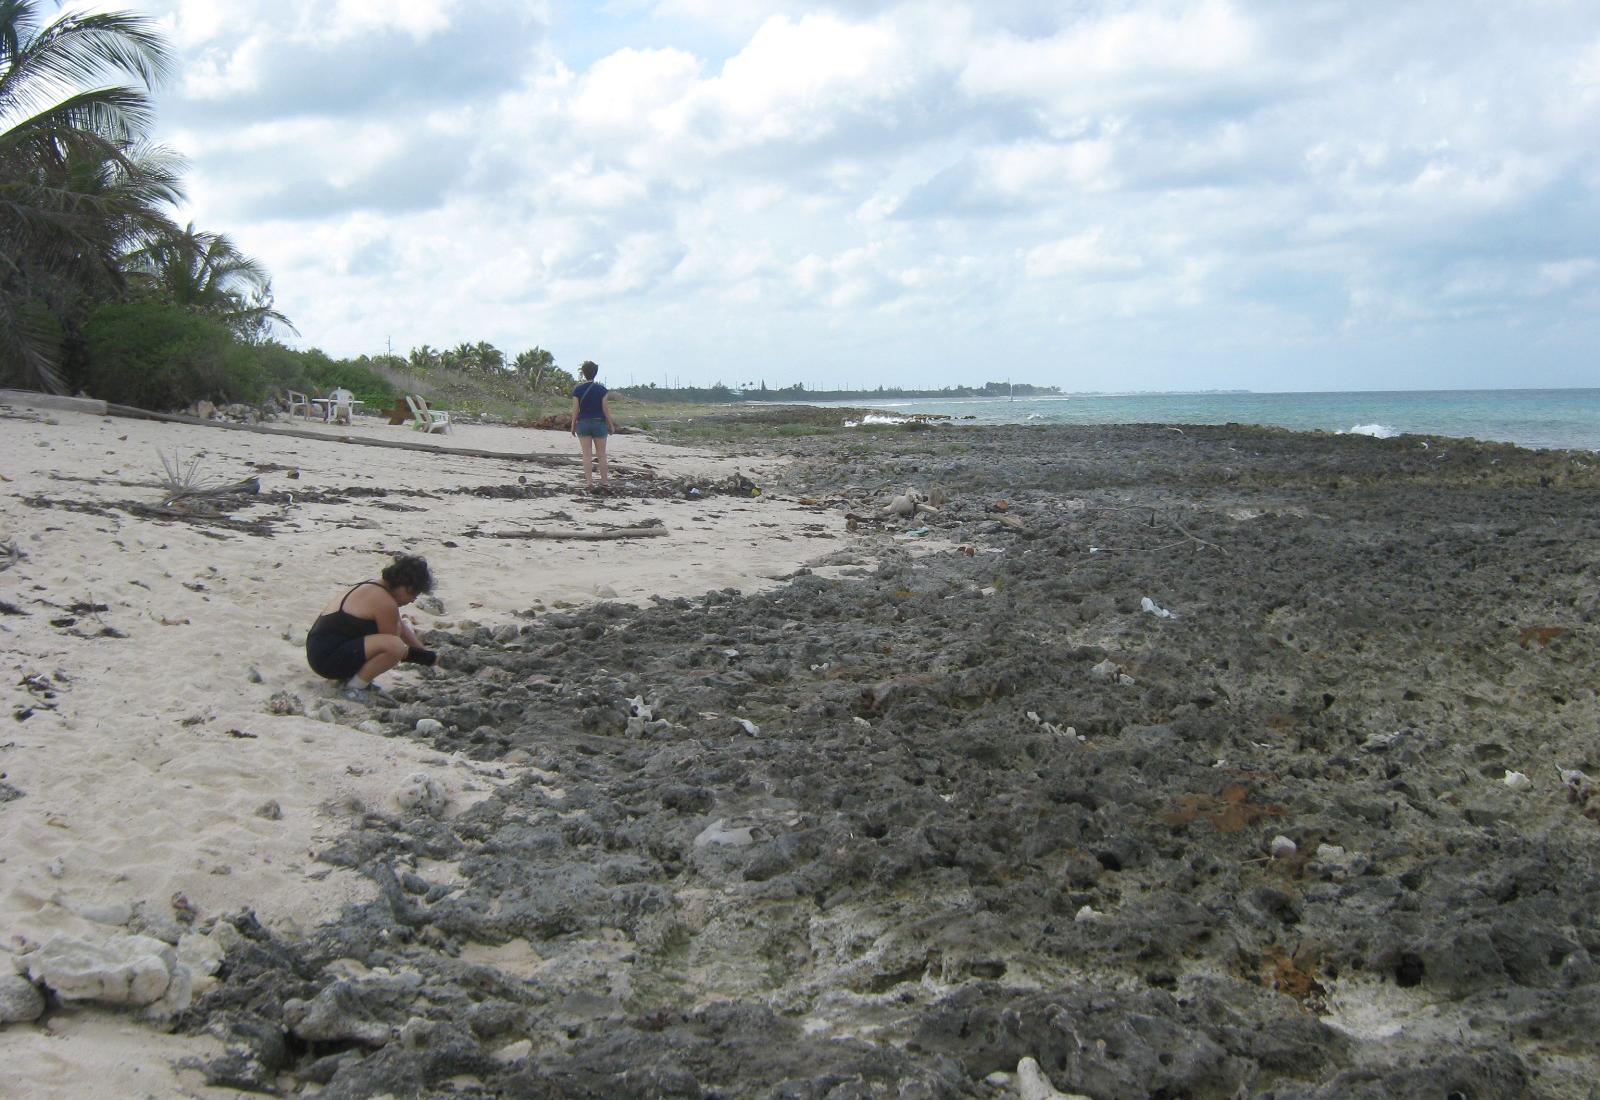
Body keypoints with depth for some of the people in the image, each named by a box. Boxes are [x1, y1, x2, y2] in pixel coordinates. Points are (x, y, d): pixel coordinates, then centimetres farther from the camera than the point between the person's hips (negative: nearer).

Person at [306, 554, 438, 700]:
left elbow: (402, 628, 22)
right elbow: (391, 644, -11)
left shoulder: (372, 588, 12)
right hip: (327, 658, -11)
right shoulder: (385, 602, -19)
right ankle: (354, 687, -10)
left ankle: (353, 675, 12)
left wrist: (427, 653, 20)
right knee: (394, 645, -30)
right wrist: (426, 657, 2)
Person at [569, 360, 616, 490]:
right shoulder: (602, 389, -7)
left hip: (583, 423, 0)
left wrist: (573, 425, 6)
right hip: (599, 423, 0)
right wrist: (611, 425, 4)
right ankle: (604, 478, 21)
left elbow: (575, 410, -5)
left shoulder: (578, 389, -6)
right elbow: (606, 409, -6)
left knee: (587, 455, 4)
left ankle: (589, 481, 2)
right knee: (601, 454, 12)